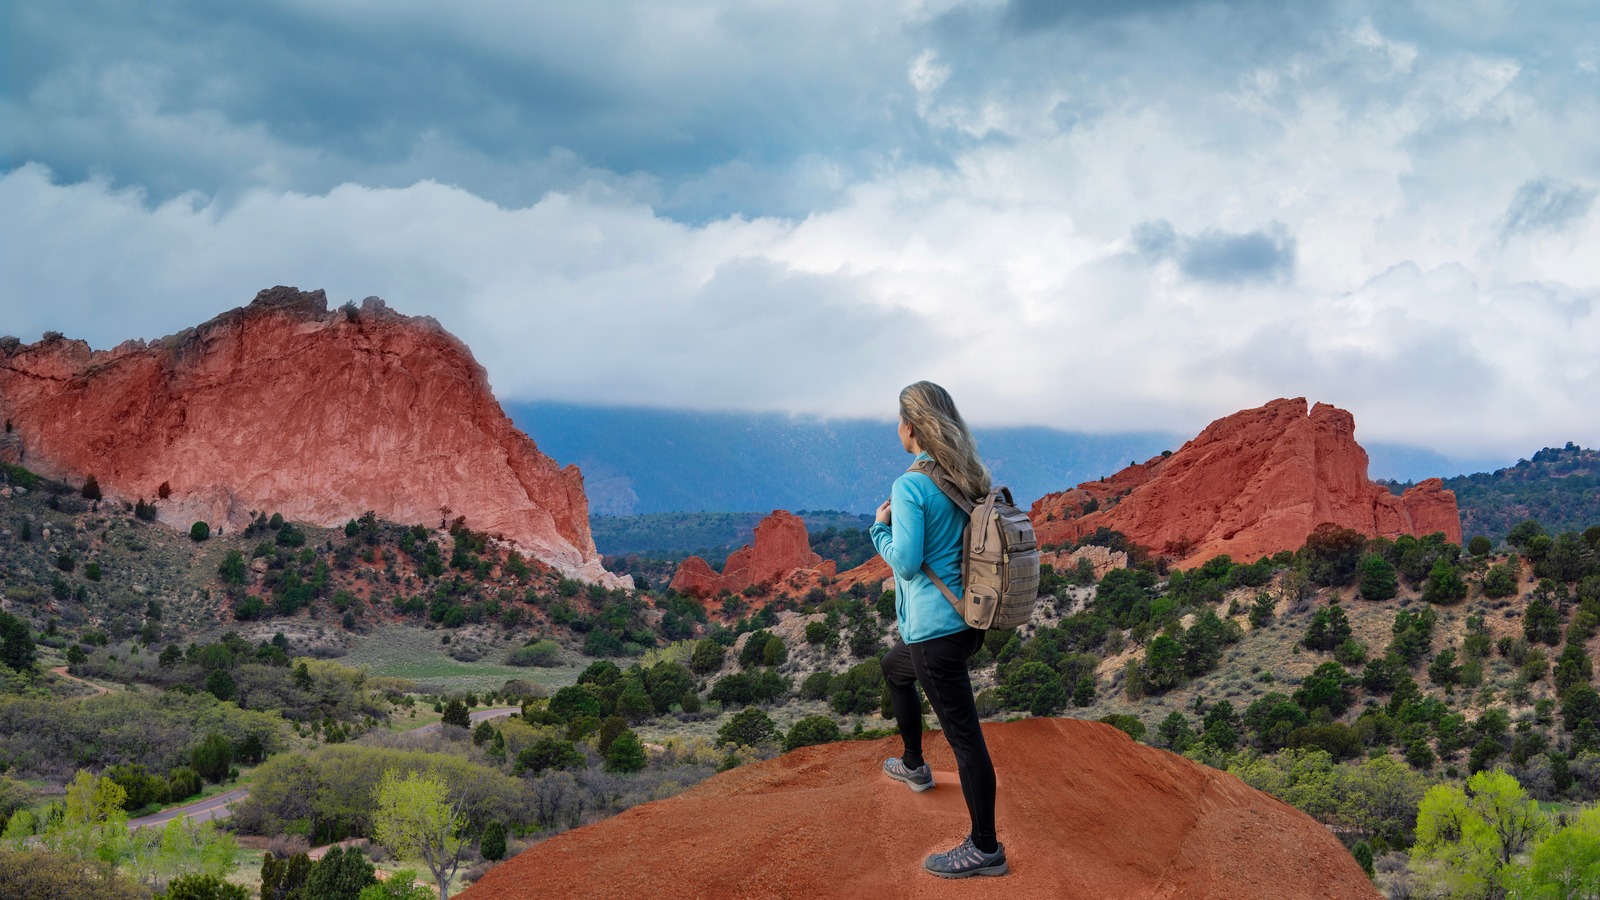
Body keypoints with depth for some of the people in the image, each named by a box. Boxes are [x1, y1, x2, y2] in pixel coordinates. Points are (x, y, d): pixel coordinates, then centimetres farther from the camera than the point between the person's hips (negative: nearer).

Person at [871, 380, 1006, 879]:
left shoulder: (911, 486, -18)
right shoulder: (969, 479, 6)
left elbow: (905, 562, -20)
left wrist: (881, 527, -3)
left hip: (935, 629, -9)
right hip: (968, 619, 9)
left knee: (964, 734, -5)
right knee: (894, 670, 34)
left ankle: (985, 848, 1)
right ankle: (913, 766, 49)